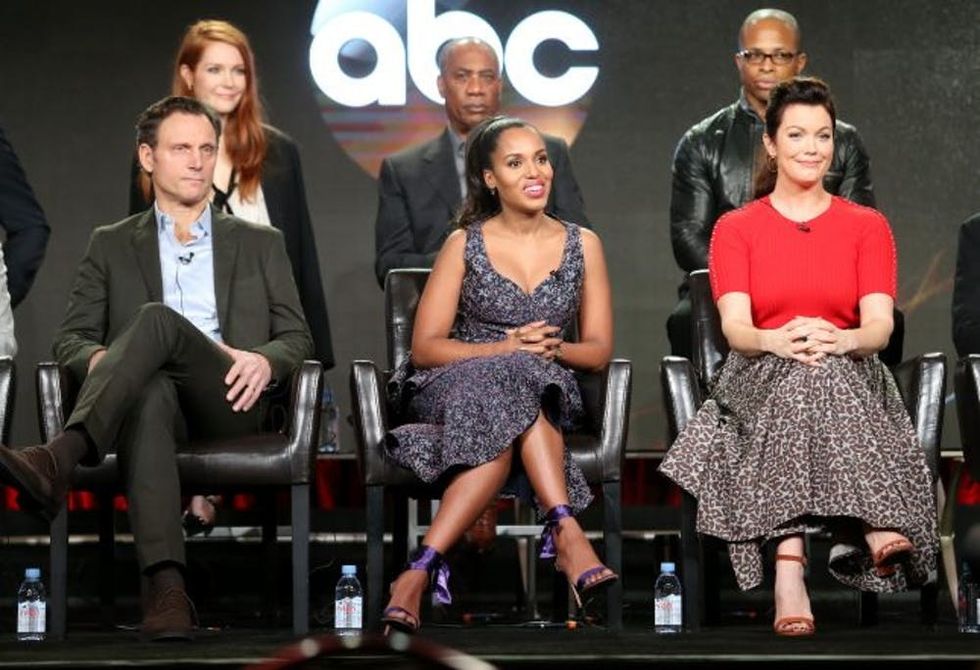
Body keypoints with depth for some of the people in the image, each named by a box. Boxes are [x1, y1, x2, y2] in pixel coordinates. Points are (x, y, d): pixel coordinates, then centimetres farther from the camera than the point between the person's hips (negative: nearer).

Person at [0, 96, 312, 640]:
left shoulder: (260, 245, 26)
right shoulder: (112, 246, 25)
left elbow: (297, 338, 18)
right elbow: (70, 339, 16)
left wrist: (265, 361, -7)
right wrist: (98, 360, -10)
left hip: (228, 403, 0)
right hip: (150, 395, 0)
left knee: (157, 318, -32)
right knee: (150, 395, -42)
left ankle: (58, 459, -55)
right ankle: (165, 586, -58)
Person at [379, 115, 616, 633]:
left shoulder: (582, 245, 10)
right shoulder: (465, 244, 3)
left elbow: (599, 350, 9)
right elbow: (425, 347, -2)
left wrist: (554, 349, -15)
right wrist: (507, 349, -17)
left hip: (546, 390, 2)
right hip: (450, 389, -2)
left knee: (505, 432, -37)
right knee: (508, 378, -38)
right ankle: (566, 533, -48)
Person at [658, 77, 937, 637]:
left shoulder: (867, 226, 11)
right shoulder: (735, 229, 10)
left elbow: (880, 326, -4)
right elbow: (735, 328, -6)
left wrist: (837, 339, -30)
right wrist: (776, 341, -31)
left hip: (851, 381, 0)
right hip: (762, 383, 0)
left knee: (819, 370, -36)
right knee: (796, 372, -36)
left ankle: (789, 572, -51)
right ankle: (869, 528, -50)